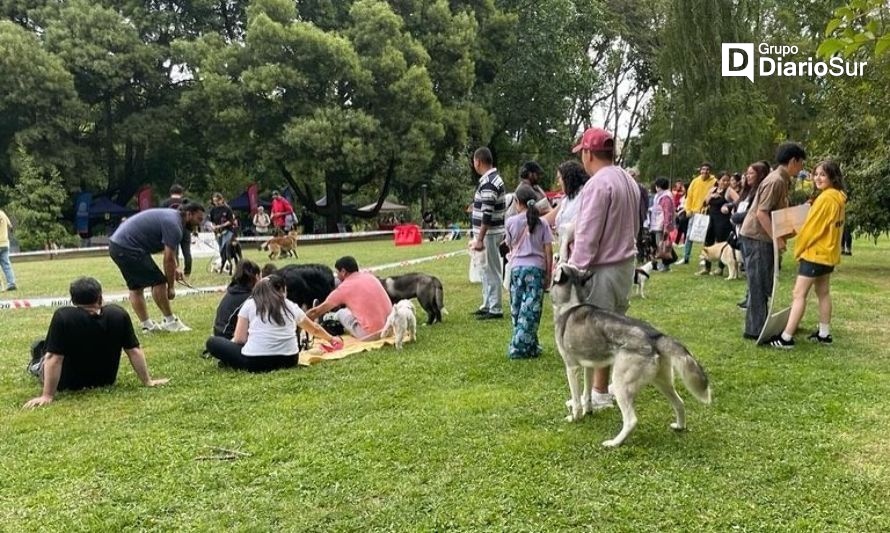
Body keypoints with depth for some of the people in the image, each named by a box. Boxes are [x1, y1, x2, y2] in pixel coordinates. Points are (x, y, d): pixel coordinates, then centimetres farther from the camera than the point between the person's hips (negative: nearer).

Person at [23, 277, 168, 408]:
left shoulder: (62, 317, -26)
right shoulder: (119, 314, -17)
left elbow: (54, 359, -27)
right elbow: (134, 351, -13)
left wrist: (47, 396, -22)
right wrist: (148, 381, -6)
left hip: (69, 384, -3)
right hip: (105, 381, 4)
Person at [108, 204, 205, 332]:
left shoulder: (173, 216, 14)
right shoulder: (173, 225, -16)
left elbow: (169, 249, 23)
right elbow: (168, 259, -15)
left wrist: (174, 269, 9)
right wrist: (171, 287, -6)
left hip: (117, 243, 11)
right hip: (128, 248, -11)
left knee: (135, 287, 14)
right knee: (158, 281, -6)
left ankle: (147, 325, 18)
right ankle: (170, 321, 4)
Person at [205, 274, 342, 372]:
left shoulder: (249, 304, 10)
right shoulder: (291, 306, 17)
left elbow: (239, 339, 7)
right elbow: (315, 329, 33)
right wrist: (331, 339, 52)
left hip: (256, 362, -2)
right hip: (289, 360, 2)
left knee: (212, 342, 18)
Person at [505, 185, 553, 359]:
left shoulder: (511, 222, 2)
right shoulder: (542, 224, 2)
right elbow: (548, 252, 0)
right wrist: (548, 275, 7)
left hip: (517, 268, 1)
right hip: (536, 268, -1)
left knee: (517, 310, 11)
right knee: (531, 311, 2)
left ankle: (530, 346, 15)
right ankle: (519, 348, 0)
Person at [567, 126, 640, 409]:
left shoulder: (597, 184, -19)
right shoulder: (628, 180, 11)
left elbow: (587, 234, -20)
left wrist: (574, 269, -15)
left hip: (602, 268, -9)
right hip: (625, 262, 9)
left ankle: (600, 392, 6)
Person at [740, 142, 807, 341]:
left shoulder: (782, 180, 13)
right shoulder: (776, 181, -18)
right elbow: (761, 213, -23)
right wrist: (777, 238, -21)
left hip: (764, 237, 10)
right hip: (757, 237, -10)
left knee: (764, 284, 14)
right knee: (759, 285, -5)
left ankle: (759, 326, 23)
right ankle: (755, 329, 2)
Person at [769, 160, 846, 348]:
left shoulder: (826, 197, -19)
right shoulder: (839, 197, 10)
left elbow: (812, 226, -15)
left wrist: (798, 248, -5)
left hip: (815, 252, -10)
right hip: (828, 252, 10)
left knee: (799, 294, -11)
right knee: (823, 292, 15)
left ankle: (786, 338, -12)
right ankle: (824, 334, 21)